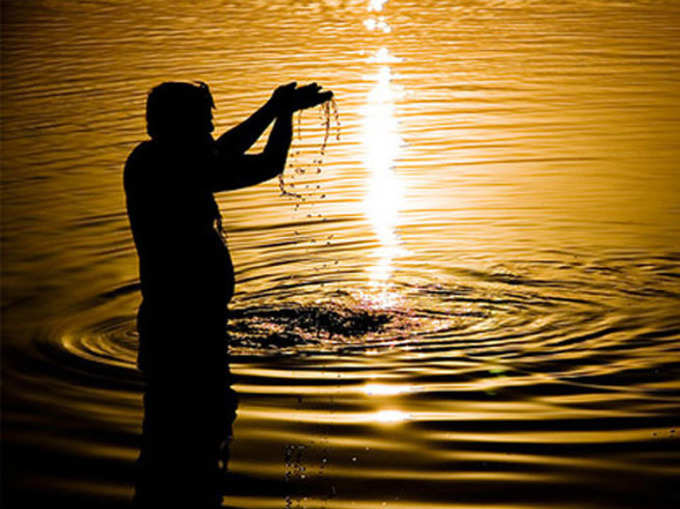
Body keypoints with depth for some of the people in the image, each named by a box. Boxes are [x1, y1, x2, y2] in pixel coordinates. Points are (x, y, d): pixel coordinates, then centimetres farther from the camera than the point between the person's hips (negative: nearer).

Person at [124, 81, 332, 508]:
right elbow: (269, 165, -16)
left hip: (169, 323, 10)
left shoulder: (151, 161, 8)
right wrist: (284, 110, 1)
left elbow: (221, 152, 23)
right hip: (187, 327, -10)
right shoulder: (181, 169, -21)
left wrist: (275, 109, 26)